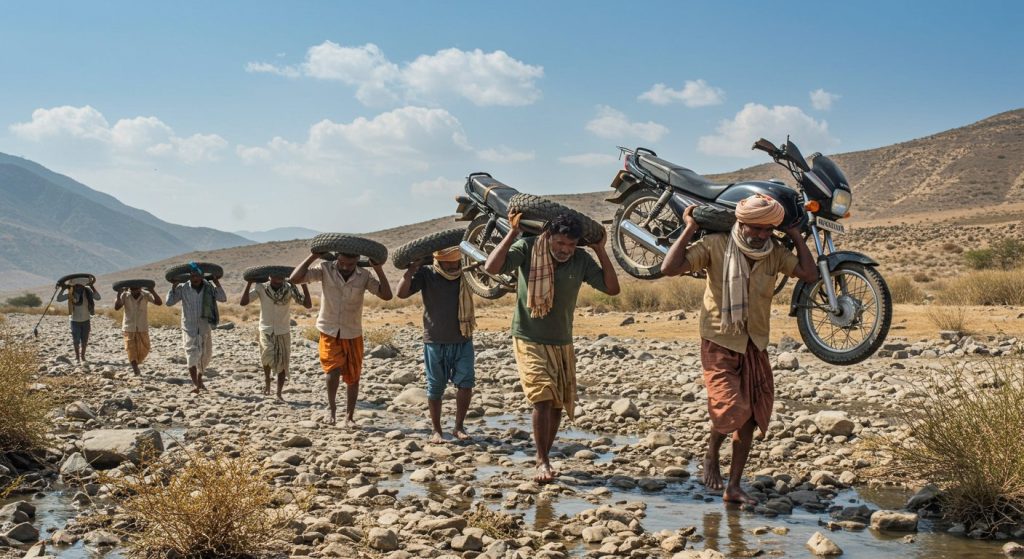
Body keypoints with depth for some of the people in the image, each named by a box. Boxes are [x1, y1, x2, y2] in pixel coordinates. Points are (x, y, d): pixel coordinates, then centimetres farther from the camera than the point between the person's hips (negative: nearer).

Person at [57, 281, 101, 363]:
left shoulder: (87, 291, -8)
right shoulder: (70, 293, -11)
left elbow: (98, 298, -17)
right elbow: (59, 299, -17)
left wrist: (92, 288, -26)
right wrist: (62, 289, -29)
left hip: (86, 320, 2)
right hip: (75, 320, -2)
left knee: (84, 340, 9)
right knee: (76, 340, 2)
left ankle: (83, 356, 23)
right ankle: (77, 357, 16)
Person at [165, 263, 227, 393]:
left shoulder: (209, 287, -1)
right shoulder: (182, 288, -5)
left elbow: (223, 299, -5)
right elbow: (169, 302, -5)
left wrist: (217, 284, -14)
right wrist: (173, 287, -14)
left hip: (205, 327, 3)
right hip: (189, 327, -3)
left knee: (205, 355, 15)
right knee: (192, 354, -15)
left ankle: (199, 378, 38)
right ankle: (195, 384, -20)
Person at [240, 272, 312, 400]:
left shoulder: (290, 289, -12)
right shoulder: (261, 288, -12)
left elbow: (308, 305, -16)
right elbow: (243, 302, -17)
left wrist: (304, 286, -24)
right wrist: (249, 283, -21)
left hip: (283, 332, 1)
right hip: (266, 331, -1)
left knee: (282, 364, 3)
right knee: (268, 354, -22)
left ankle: (279, 393, 20)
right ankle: (266, 378, 10)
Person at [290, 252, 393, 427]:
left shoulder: (364, 276, -9)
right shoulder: (325, 270, -12)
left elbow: (387, 295, -14)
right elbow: (294, 279, -19)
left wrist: (379, 269, -21)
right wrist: (312, 257, -22)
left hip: (353, 335, 2)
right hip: (329, 333, -2)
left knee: (352, 378, 8)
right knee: (333, 371, -19)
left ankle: (349, 417, 25)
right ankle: (332, 409, 6)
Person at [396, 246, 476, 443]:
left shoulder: (465, 273, 1)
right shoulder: (426, 274, -6)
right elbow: (402, 293, -15)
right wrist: (412, 267, -21)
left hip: (463, 340, 2)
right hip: (435, 341, -2)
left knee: (466, 383, -4)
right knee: (435, 388, 6)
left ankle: (459, 427, 11)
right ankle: (436, 430, 18)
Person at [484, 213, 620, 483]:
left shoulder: (581, 260, -4)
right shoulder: (528, 249, -13)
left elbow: (612, 288, -6)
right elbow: (492, 267, -25)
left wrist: (600, 250, -10)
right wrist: (512, 233, -25)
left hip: (562, 344, 5)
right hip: (529, 341, -4)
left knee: (558, 404, 9)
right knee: (543, 398, -19)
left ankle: (544, 459, 25)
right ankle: (542, 463, -11)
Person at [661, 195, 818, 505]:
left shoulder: (775, 253, 0)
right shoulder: (715, 245, -13)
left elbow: (810, 274, -9)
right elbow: (669, 268, -21)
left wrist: (796, 236, -5)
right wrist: (689, 229, -18)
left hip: (755, 346, 5)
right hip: (720, 343, -5)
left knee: (750, 415, 6)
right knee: (732, 409, -17)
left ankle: (733, 486, 18)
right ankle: (711, 456, 16)